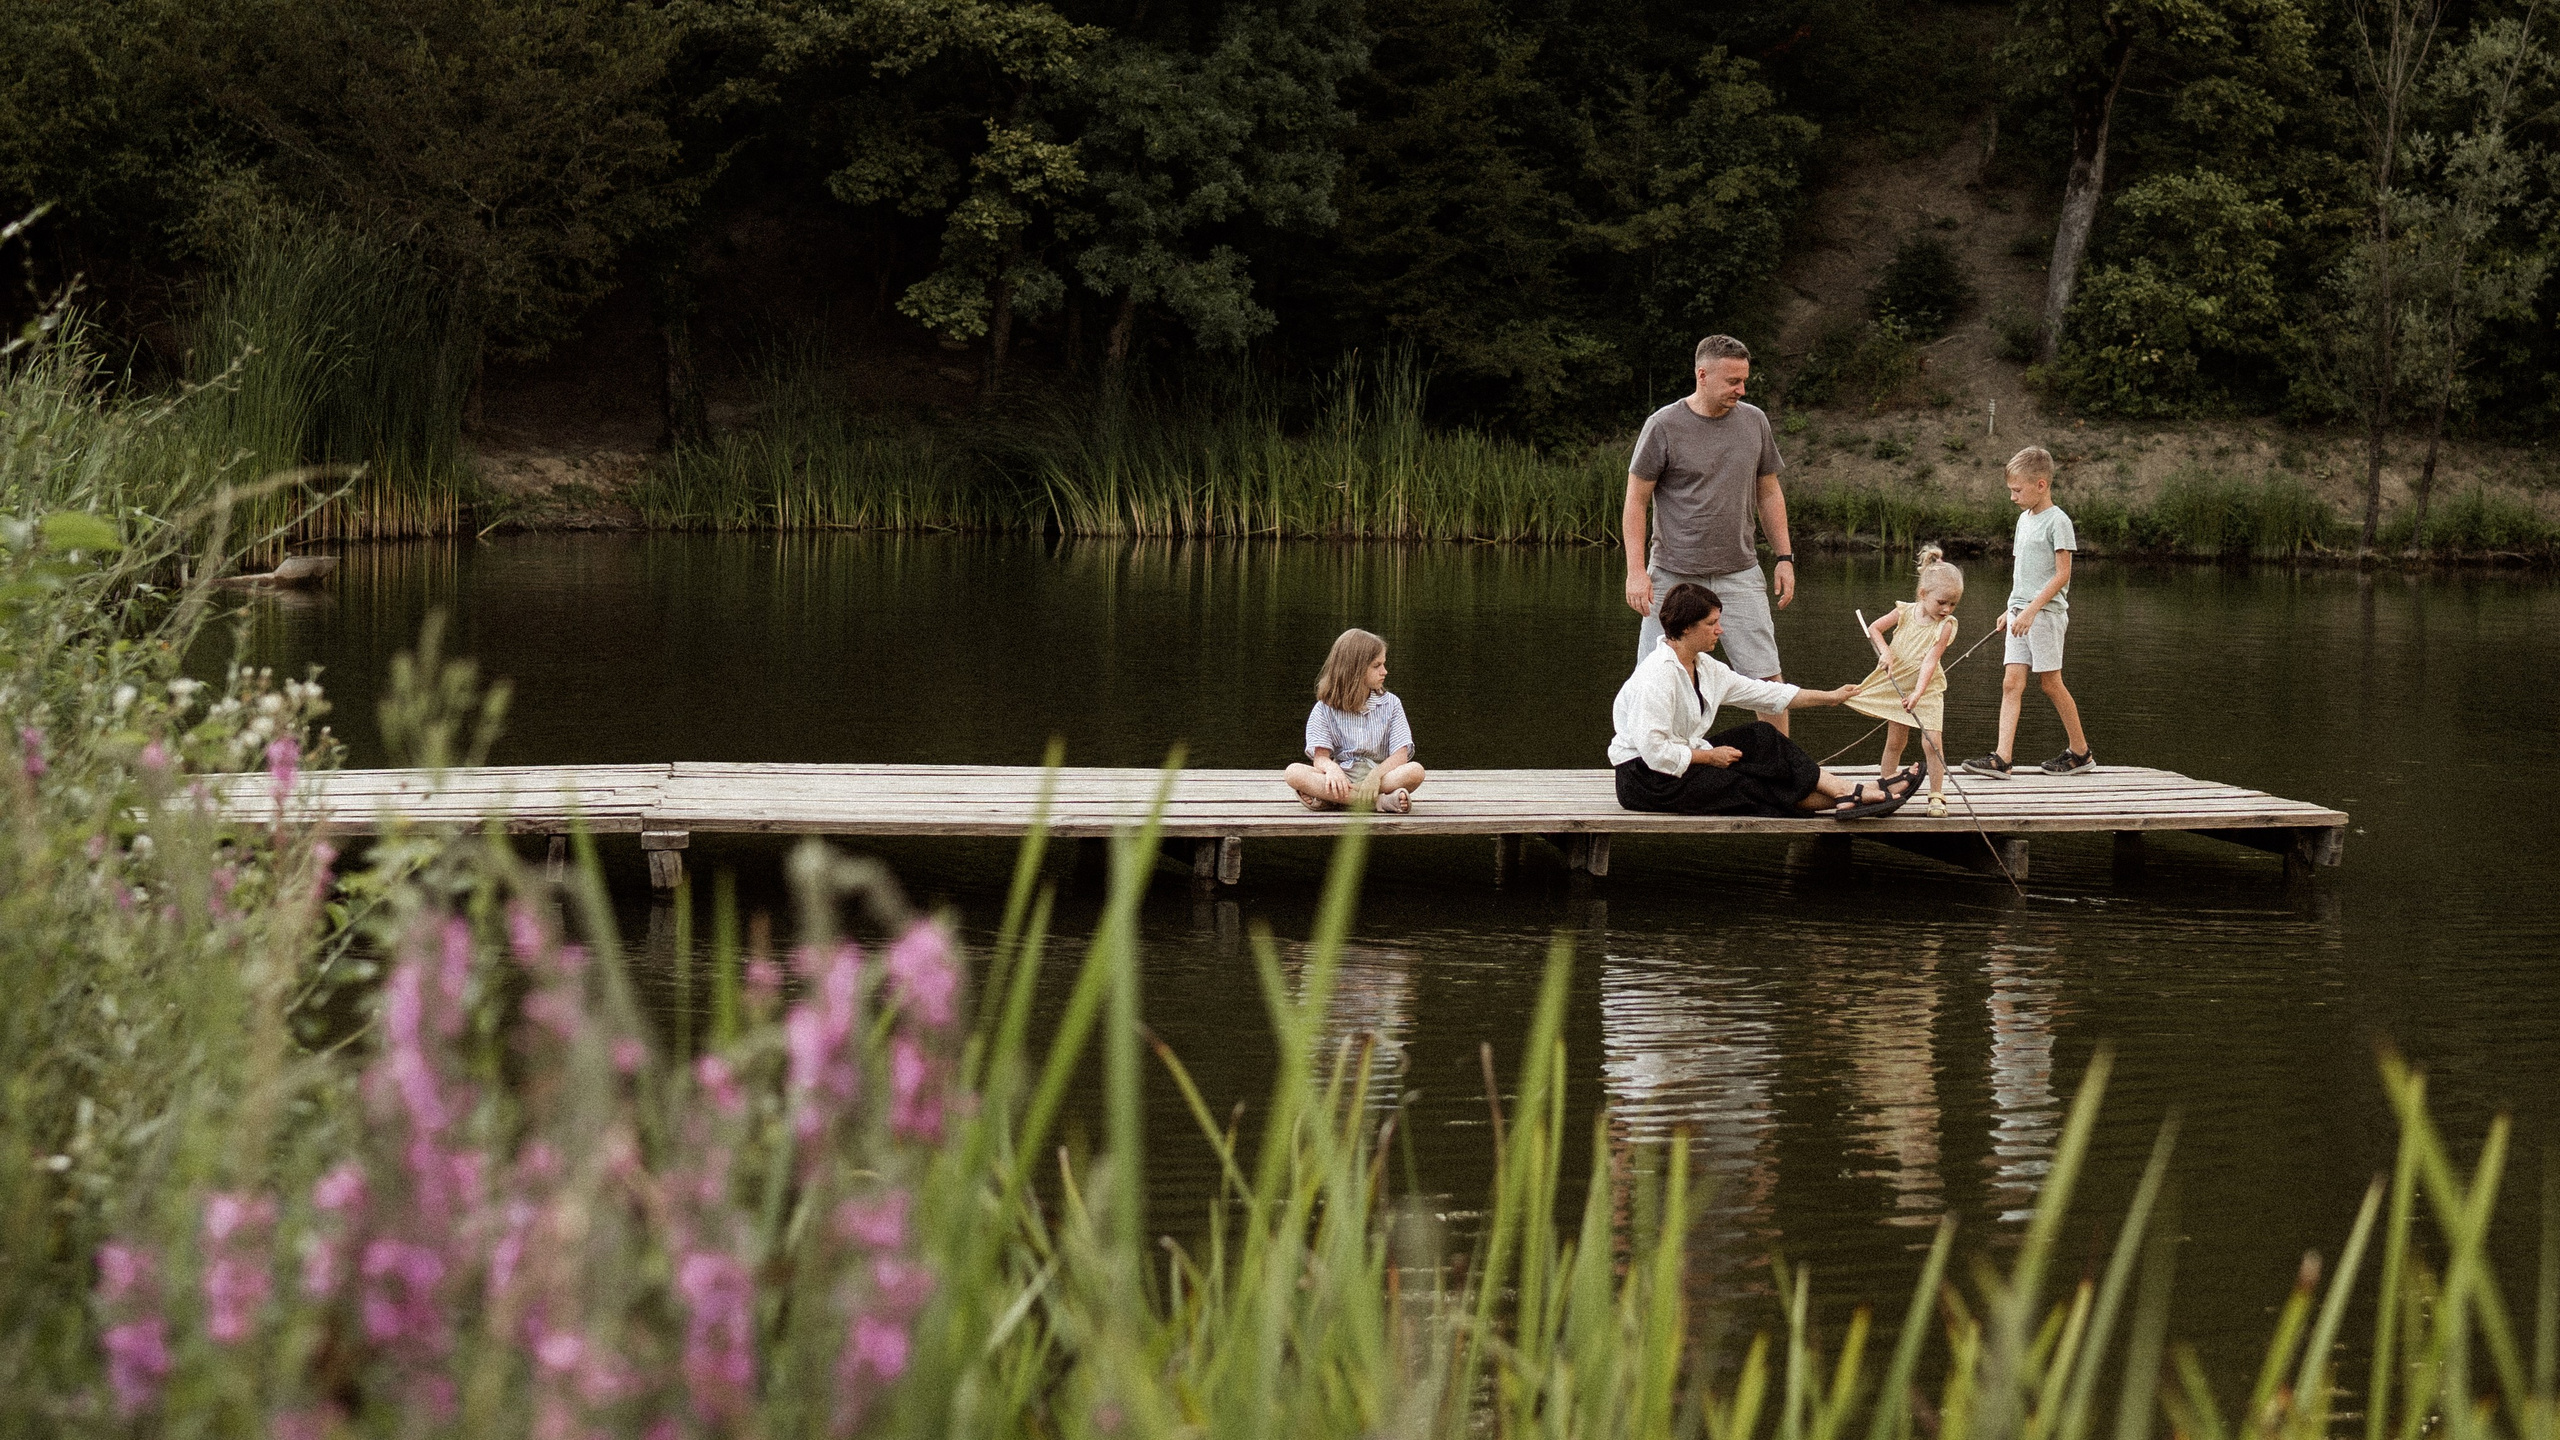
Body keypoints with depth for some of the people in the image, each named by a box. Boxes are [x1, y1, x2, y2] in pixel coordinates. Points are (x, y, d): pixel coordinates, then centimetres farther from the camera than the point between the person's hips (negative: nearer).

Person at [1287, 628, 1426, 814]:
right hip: (1342, 781, 0)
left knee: (1415, 771, -30)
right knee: (1294, 772, -29)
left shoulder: (1390, 704, 9)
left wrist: (1375, 776, -22)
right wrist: (1332, 769, -30)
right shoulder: (1325, 709, 6)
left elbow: (1401, 755, -2)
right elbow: (1320, 757, -5)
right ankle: (1381, 801, -34)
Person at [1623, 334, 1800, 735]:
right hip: (1673, 576, -3)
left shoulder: (1754, 421, 7)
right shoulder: (1664, 427, -6)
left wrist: (1784, 557, 12)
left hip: (1740, 574, 3)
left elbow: (1769, 493, 17)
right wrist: (1636, 571, -10)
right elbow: (1635, 502, -3)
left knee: (1768, 678, 0)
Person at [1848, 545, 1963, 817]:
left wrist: (1917, 693, -33)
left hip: (1927, 690, -2)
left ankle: (1936, 795, -3)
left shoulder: (1945, 626, -15)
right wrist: (1885, 651, -14)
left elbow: (1930, 661, -24)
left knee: (1931, 742, -11)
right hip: (1897, 686, 2)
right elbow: (1873, 628, 4)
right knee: (1895, 741, 8)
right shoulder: (1905, 612, -7)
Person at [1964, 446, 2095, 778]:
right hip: (2021, 612, 8)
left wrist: (2031, 609, -20)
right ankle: (2001, 759, -10)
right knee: (2011, 683, -2)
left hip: (2046, 612, -8)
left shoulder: (2057, 521, -10)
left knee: (2051, 683, 0)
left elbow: (2062, 574, -15)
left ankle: (2081, 753, 15)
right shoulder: (2024, 519, 15)